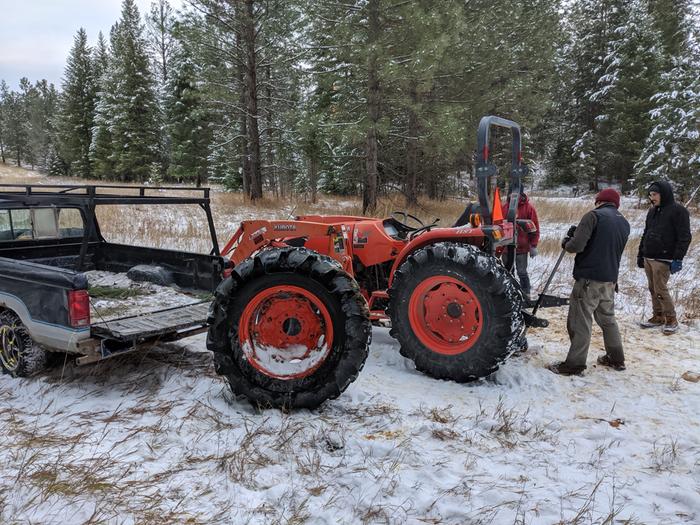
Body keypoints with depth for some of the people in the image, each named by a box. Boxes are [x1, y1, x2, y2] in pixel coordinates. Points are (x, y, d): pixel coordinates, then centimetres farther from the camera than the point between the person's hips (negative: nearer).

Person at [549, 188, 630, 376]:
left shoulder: (594, 216, -11)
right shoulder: (624, 223, 13)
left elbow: (577, 246, -20)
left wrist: (566, 243, 3)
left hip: (589, 278, -7)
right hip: (610, 279, 8)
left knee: (580, 321, -2)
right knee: (608, 318, 21)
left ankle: (575, 364, 1)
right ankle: (617, 359, 31)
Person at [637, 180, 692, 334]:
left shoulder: (678, 211, -7)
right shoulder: (652, 211, 15)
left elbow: (684, 237, -12)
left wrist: (678, 258, -18)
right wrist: (640, 254, 20)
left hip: (663, 260, -7)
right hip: (648, 258, 7)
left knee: (660, 289, -7)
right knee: (653, 289, 10)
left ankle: (671, 320, 6)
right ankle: (658, 317, 20)